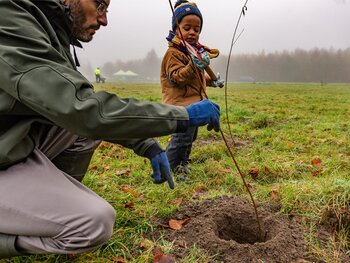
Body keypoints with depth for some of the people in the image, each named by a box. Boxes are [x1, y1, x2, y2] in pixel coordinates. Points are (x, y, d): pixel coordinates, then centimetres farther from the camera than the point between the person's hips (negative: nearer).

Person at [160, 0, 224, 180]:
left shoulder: (196, 51, 17)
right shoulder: (173, 53, -13)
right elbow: (176, 78, -24)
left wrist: (211, 81, 21)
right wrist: (195, 65, -35)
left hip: (194, 103, 10)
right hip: (181, 105, -10)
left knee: (189, 137, 19)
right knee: (182, 139, -10)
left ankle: (182, 166, 37)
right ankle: (169, 170, 7)